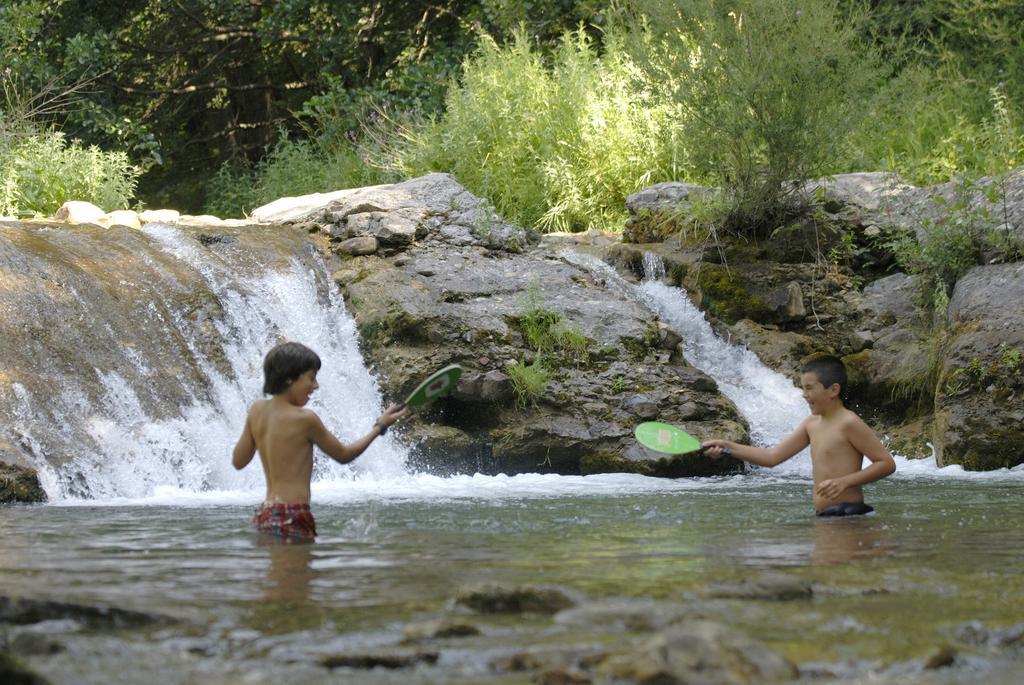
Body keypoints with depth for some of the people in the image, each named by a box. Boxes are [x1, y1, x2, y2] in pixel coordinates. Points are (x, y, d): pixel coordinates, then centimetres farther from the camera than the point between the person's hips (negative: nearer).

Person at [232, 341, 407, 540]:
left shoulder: (257, 410, 8)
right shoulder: (305, 419, -10)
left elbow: (238, 461, 16)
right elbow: (343, 455, 5)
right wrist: (380, 426, 14)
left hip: (264, 515, 8)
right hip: (292, 518, -8)